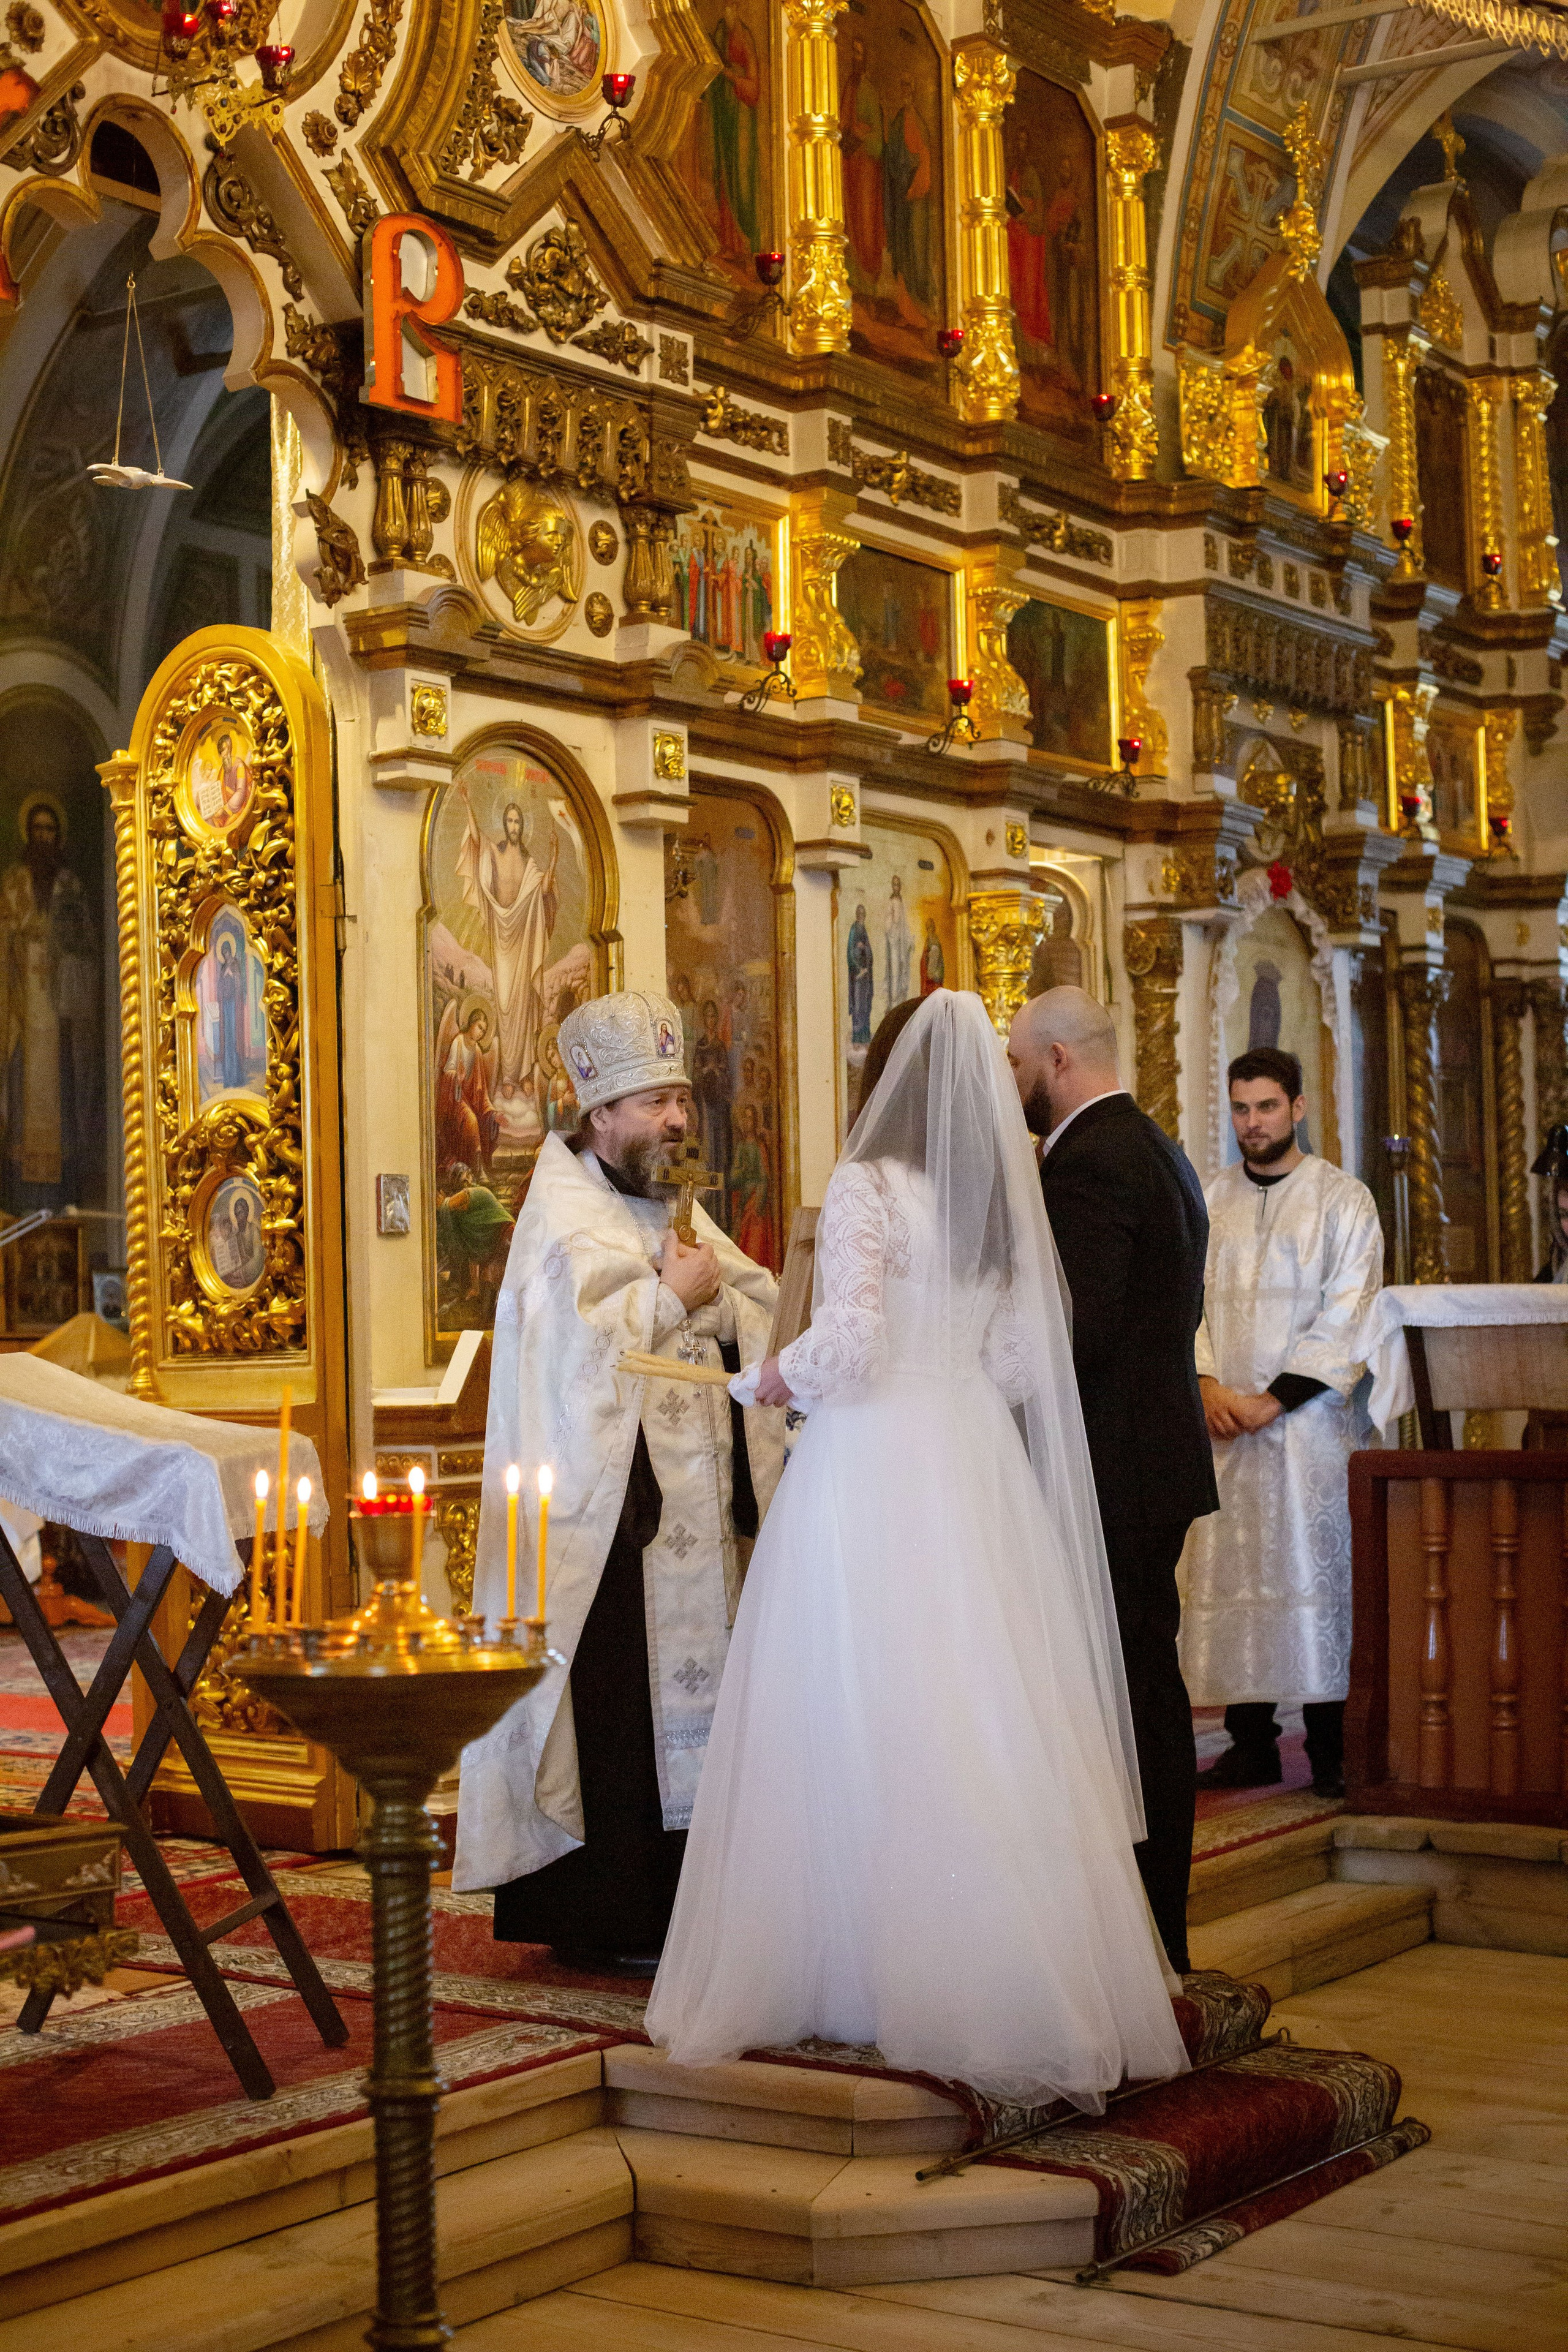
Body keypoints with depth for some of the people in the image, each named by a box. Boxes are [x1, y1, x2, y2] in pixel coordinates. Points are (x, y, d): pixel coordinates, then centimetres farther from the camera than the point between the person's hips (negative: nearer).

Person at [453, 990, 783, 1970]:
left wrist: (711, 1293, -6)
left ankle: (676, 1897, 17)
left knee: (691, 1689, 9)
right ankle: (608, 1917, 2)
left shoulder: (674, 1206, 17)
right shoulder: (565, 1217, -7)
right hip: (612, 1511, -8)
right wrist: (676, 1295, -11)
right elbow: (587, 1342, -22)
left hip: (696, 1502, 8)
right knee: (622, 1705, -6)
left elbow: (766, 1309, 13)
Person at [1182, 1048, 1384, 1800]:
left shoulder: (1343, 1199, 1)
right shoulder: (1209, 1201, 12)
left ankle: (1335, 1751, 1)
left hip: (1311, 1420, -3)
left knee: (1318, 1570, -5)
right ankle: (1251, 1743, 9)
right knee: (1230, 1575, 2)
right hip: (1224, 1424, 3)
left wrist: (1274, 1400, -11)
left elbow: (1347, 1319, -5)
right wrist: (1209, 1386, -7)